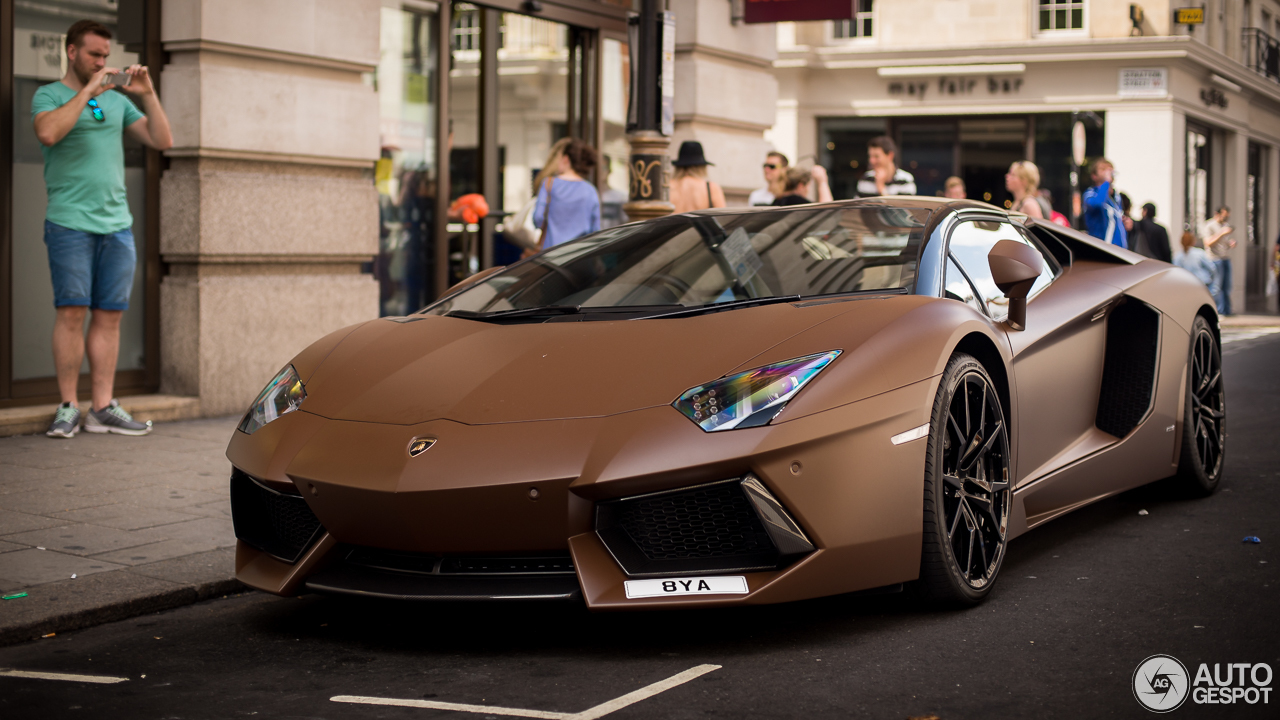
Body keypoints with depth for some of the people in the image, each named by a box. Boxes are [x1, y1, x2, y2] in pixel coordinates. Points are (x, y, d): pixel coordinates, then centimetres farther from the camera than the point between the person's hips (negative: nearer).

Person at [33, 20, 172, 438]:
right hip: (70, 222, -4)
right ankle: (68, 407, -1)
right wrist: (88, 91, -13)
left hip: (117, 224, 5)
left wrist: (147, 95, 2)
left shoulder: (117, 101, 19)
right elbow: (48, 133, -17)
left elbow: (162, 141, 14)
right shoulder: (49, 95, 5)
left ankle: (103, 408, 5)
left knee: (109, 315, 2)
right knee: (72, 311, -7)